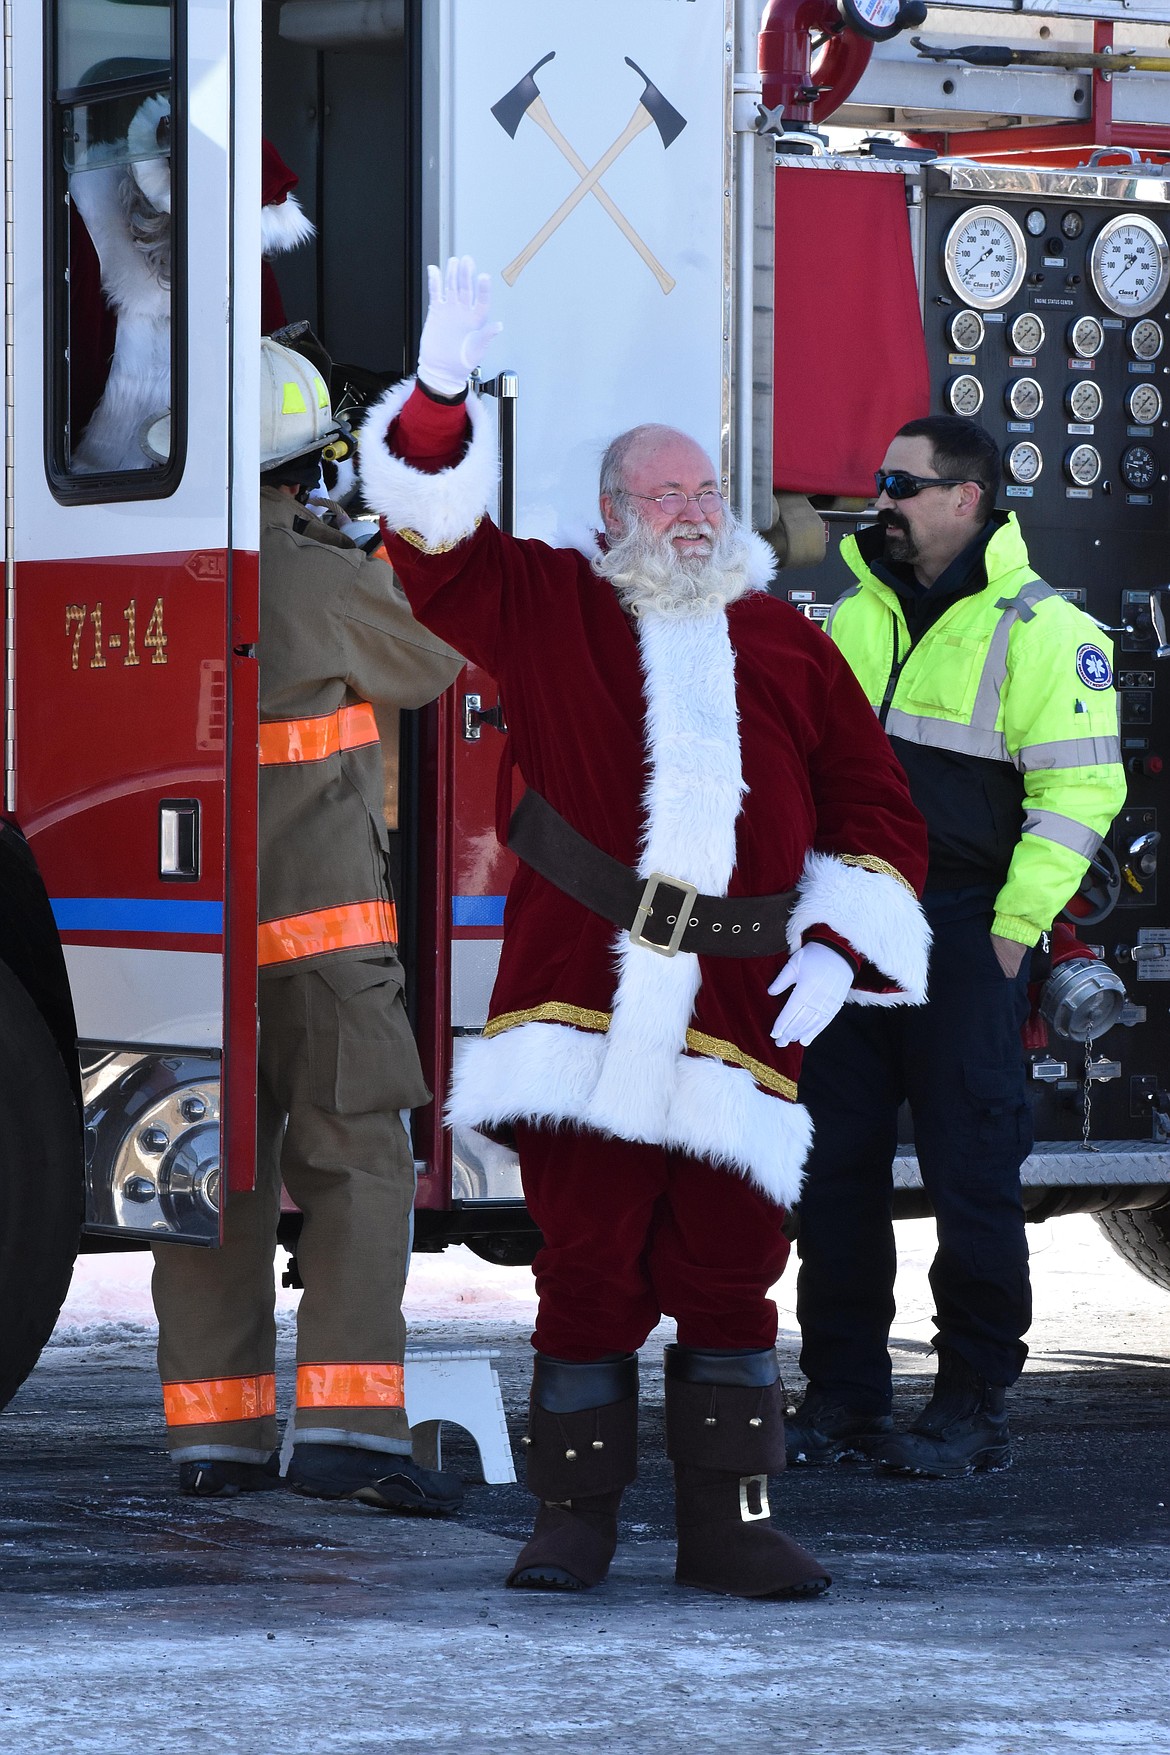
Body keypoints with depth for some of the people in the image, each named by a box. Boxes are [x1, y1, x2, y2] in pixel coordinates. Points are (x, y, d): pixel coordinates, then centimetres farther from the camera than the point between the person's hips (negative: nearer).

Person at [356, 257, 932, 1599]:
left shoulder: (786, 644, 16)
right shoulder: (549, 610, 12)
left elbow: (871, 798, 17)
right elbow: (434, 541, -1)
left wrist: (843, 945, 4)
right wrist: (441, 392, -15)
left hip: (736, 1020, 2)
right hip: (581, 1004, -2)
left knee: (728, 1271, 1)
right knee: (586, 1269, -1)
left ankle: (730, 1523, 7)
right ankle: (574, 1521, 8)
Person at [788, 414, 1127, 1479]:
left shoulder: (1041, 630, -5)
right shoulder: (857, 619, 15)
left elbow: (1079, 790, -10)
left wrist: (1012, 931, -15)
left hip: (962, 940, -6)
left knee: (971, 1172, -3)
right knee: (836, 1169, 7)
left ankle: (974, 1409, 4)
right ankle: (842, 1396, 15)